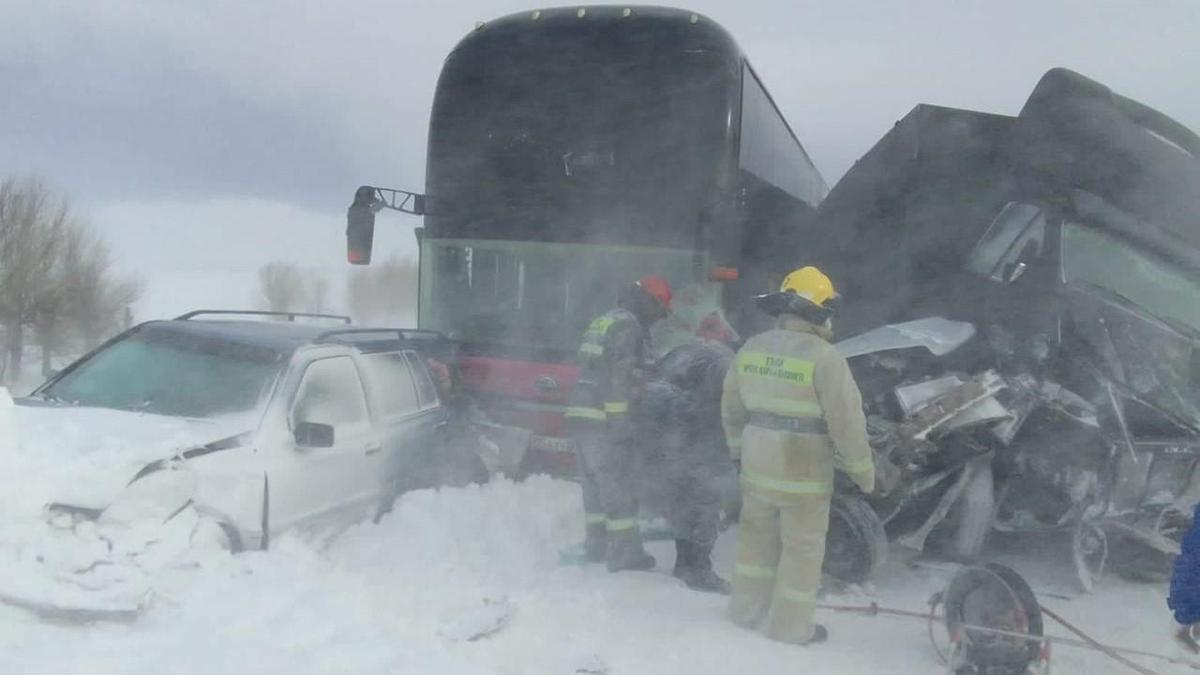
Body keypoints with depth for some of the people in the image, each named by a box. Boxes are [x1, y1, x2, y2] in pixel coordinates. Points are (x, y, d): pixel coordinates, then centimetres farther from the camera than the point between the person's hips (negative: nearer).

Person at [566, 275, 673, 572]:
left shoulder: (600, 322, 21)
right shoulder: (627, 326, -10)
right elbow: (619, 377, -18)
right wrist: (620, 422, -19)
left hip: (580, 414, 9)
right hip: (604, 420, -9)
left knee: (594, 484, 16)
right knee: (619, 488, -3)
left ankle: (596, 547, 25)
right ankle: (625, 554, 2)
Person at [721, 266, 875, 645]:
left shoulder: (751, 349, 3)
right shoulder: (823, 356, -17)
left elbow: (731, 408, 12)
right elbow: (847, 421, -16)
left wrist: (738, 449, 25)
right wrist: (863, 471, -5)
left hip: (757, 464, 6)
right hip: (803, 470, -6)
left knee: (757, 536, 20)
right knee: (802, 547, 8)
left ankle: (747, 609, 31)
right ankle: (789, 625, 16)